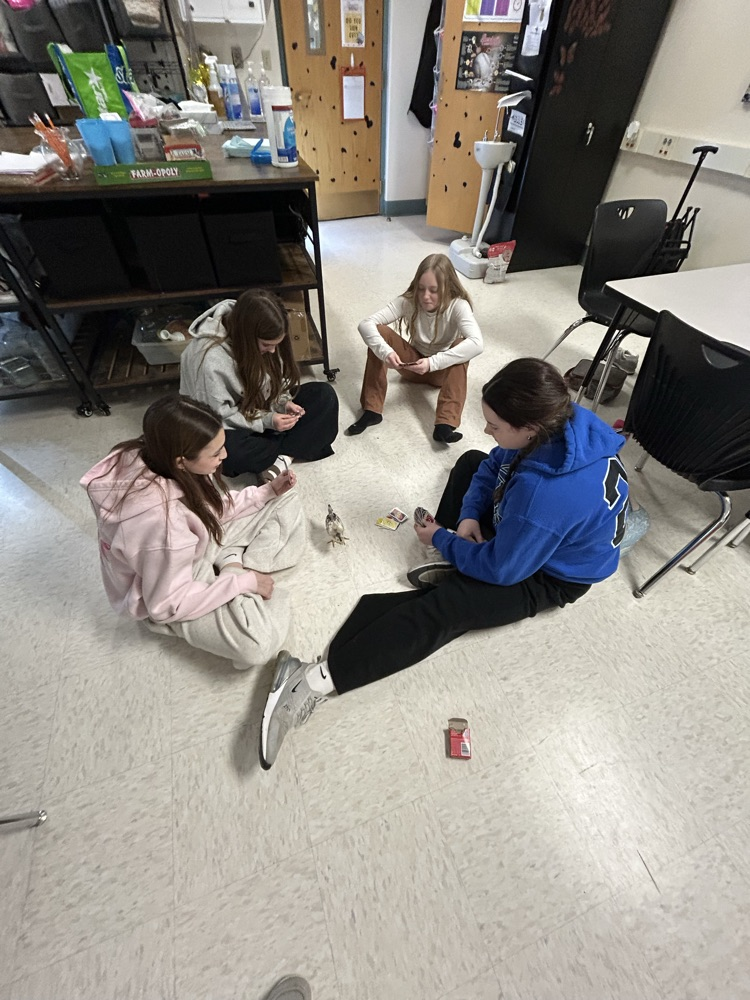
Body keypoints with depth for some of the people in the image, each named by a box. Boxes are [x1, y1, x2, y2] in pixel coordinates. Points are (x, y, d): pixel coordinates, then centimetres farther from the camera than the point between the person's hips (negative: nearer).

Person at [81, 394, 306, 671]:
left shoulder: (161, 461, -17)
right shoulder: (157, 520, -40)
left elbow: (212, 508, 1)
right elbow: (168, 604, -28)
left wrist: (268, 491, -9)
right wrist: (243, 582, -24)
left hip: (201, 544, 7)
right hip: (165, 595, -7)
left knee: (285, 501, 2)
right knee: (259, 641, -28)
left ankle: (233, 563, -5)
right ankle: (238, 573, -4)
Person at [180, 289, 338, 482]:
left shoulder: (259, 339, -12)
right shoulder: (210, 360, -30)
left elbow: (274, 380, 3)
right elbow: (218, 417, -23)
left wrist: (283, 403, -16)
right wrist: (266, 421, -28)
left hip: (262, 408, 6)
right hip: (230, 429, -5)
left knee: (324, 395, -10)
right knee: (231, 453, -41)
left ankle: (281, 458, -20)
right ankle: (290, 450, -12)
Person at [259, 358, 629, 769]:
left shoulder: (546, 493, -42)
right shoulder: (560, 422, -17)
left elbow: (500, 568, -29)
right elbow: (494, 463, -1)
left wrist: (442, 540, -16)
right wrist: (469, 516, -15)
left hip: (546, 574, -9)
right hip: (519, 534, 9)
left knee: (436, 612, -27)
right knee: (470, 462, 18)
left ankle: (317, 680, -25)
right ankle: (456, 566, 5)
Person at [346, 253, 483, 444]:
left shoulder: (458, 305, -23)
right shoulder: (408, 301, -18)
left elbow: (476, 344, -40)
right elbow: (366, 324, -26)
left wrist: (433, 362, -49)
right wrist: (385, 351, -45)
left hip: (443, 370, -1)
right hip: (413, 364, 2)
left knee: (461, 346, -34)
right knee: (379, 332, -21)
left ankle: (445, 424, -41)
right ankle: (372, 410, -22)